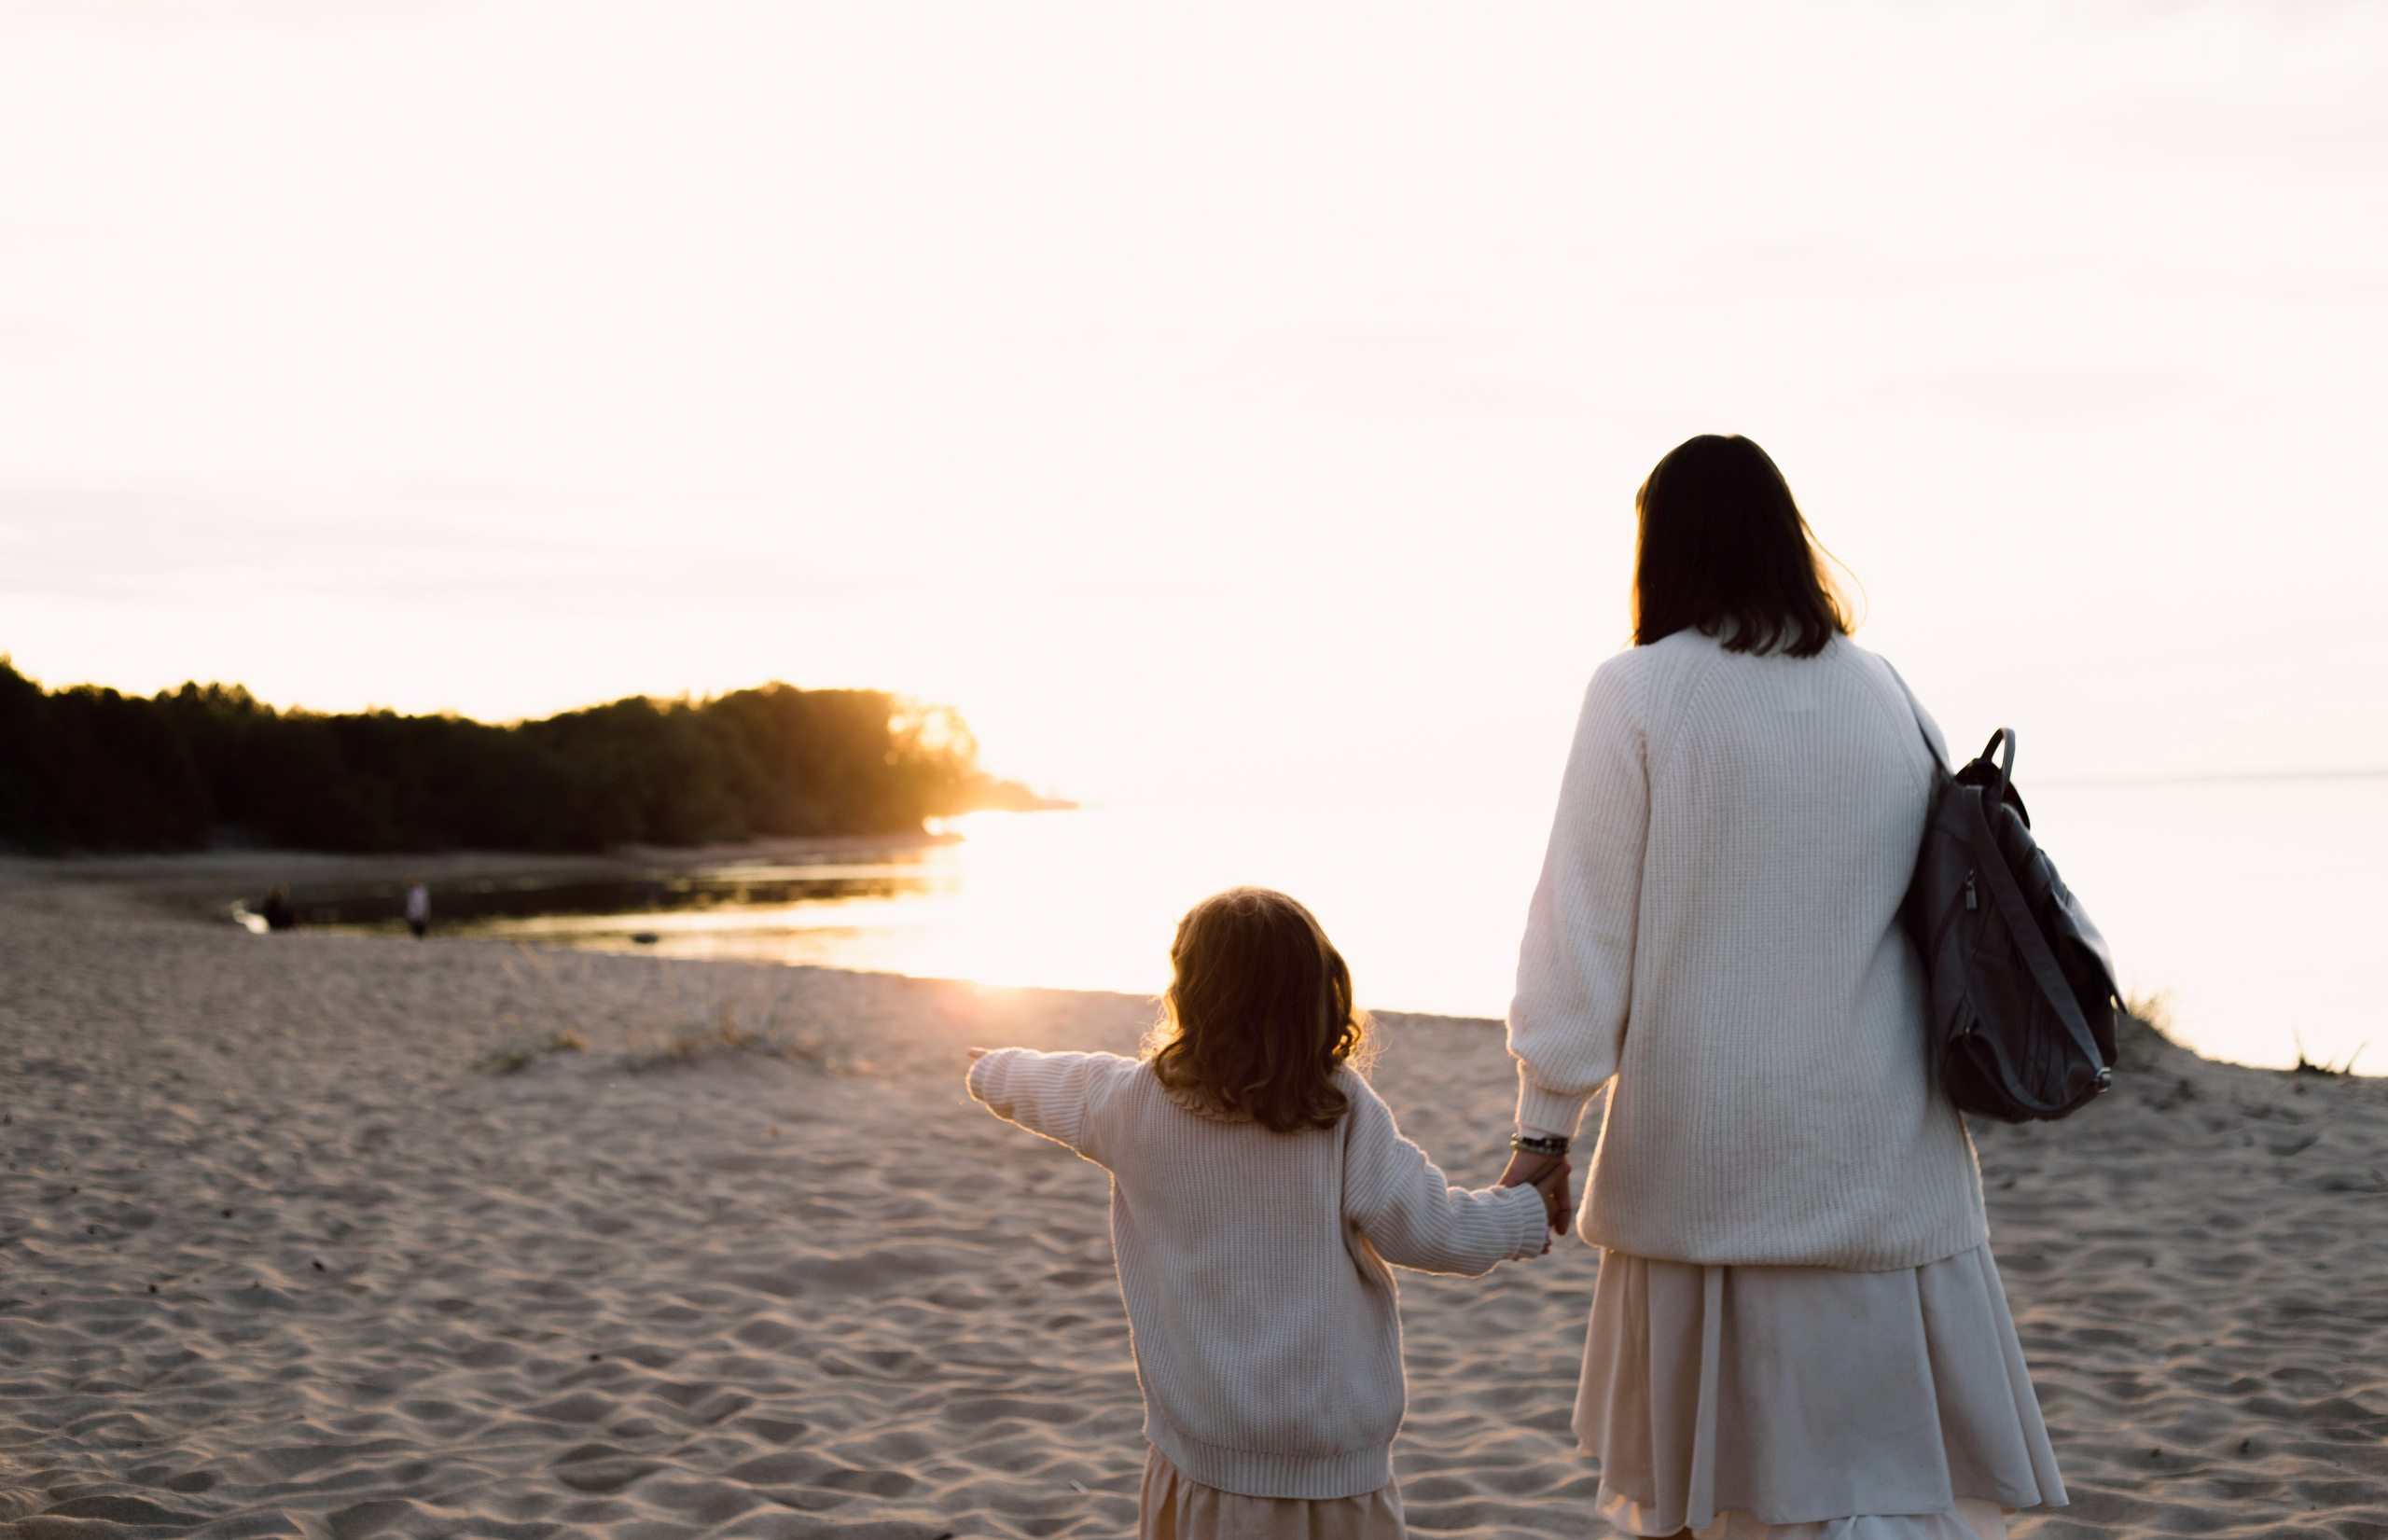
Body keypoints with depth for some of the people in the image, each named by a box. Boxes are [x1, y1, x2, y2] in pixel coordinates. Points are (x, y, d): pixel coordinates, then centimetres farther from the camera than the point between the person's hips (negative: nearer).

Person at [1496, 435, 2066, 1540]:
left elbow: (1587, 922, -7)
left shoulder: (1640, 692, -5)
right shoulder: (1885, 696, 6)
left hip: (1702, 1155, -2)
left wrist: (1544, 1125, -3)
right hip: (1884, 1159, 2)